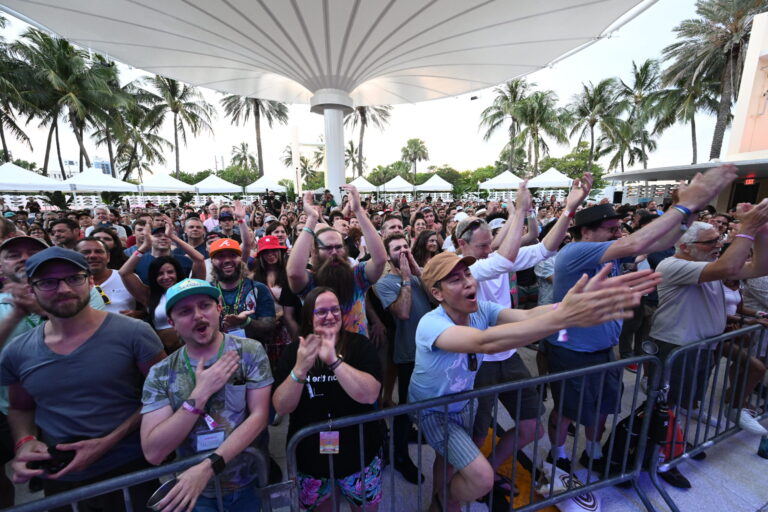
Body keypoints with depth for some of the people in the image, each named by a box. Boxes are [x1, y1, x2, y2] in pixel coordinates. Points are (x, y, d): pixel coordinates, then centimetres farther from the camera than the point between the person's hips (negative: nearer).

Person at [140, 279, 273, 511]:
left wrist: (207, 467, -24)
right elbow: (153, 453, -14)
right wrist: (200, 393, -24)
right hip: (194, 492, 1)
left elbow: (259, 416, -16)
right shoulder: (160, 374, -9)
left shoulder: (250, 351, -14)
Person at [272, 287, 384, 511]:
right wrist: (299, 369, -32)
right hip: (309, 457, 2)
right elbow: (281, 408, -14)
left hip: (358, 453, -1)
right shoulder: (293, 351, -8)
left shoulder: (359, 345, -14)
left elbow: (369, 395, -26)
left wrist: (334, 360, -37)